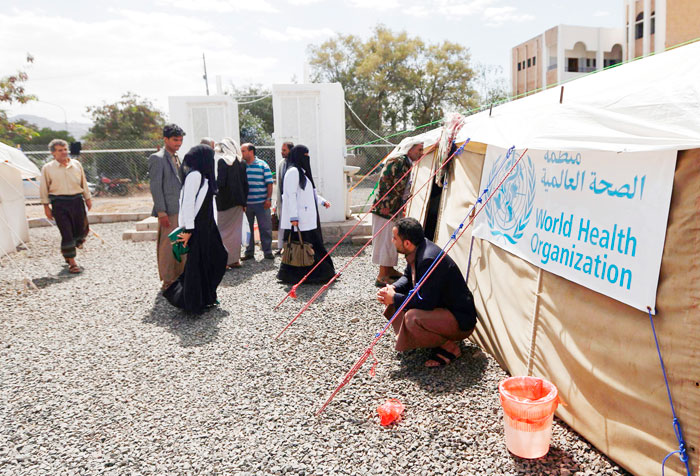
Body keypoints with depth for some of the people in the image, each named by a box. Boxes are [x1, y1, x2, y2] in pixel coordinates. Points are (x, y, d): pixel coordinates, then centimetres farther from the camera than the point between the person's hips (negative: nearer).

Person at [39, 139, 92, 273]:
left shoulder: (76, 164, 9)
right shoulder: (47, 168, 0)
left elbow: (83, 183, 17)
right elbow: (44, 189, 4)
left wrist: (88, 198, 18)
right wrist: (46, 206, 1)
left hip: (77, 200, 4)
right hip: (59, 203, -3)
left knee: (82, 230, 7)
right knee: (67, 233, -5)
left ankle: (66, 251, 39)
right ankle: (72, 263, 5)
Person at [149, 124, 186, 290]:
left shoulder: (176, 158, 18)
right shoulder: (157, 158, -8)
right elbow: (155, 187, -13)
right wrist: (161, 212, -18)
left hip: (181, 209, 8)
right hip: (169, 211, -8)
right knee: (167, 246, -2)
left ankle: (179, 276, 23)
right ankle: (167, 280, 7)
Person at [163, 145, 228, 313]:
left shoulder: (203, 176, 14)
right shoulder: (195, 175, -15)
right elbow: (187, 203, -19)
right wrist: (188, 230, -20)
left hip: (207, 225, 10)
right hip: (196, 227, -10)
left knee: (218, 256, 15)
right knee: (197, 264, -1)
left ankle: (206, 297, 27)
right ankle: (194, 303, 12)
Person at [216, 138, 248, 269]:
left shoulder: (222, 161, -11)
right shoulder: (241, 162, 7)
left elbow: (220, 183, -18)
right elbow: (245, 183, 9)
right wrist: (244, 202, 14)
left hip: (225, 202, -6)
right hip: (238, 202, 6)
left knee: (225, 231, 2)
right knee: (236, 231, 12)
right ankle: (235, 260, 18)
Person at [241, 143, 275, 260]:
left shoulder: (263, 165, 0)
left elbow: (269, 183, -1)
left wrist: (268, 199, -8)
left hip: (261, 203, -3)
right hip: (246, 203, 3)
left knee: (265, 228, 1)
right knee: (248, 228, 8)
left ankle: (267, 251, 11)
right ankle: (249, 252, 18)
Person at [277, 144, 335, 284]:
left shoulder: (301, 171, 19)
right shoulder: (293, 172, -12)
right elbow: (291, 195, -19)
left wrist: (322, 201, 28)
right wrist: (293, 217, -22)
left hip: (307, 218, 10)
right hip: (299, 220, -10)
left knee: (313, 244, 11)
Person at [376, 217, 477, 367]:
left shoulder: (429, 260, -30)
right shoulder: (418, 250, 0)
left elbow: (426, 303, -29)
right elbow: (407, 277, 16)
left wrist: (394, 298, -18)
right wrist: (393, 289, -6)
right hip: (441, 306, 10)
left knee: (412, 317, -33)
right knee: (397, 299, 8)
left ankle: (449, 346, -6)